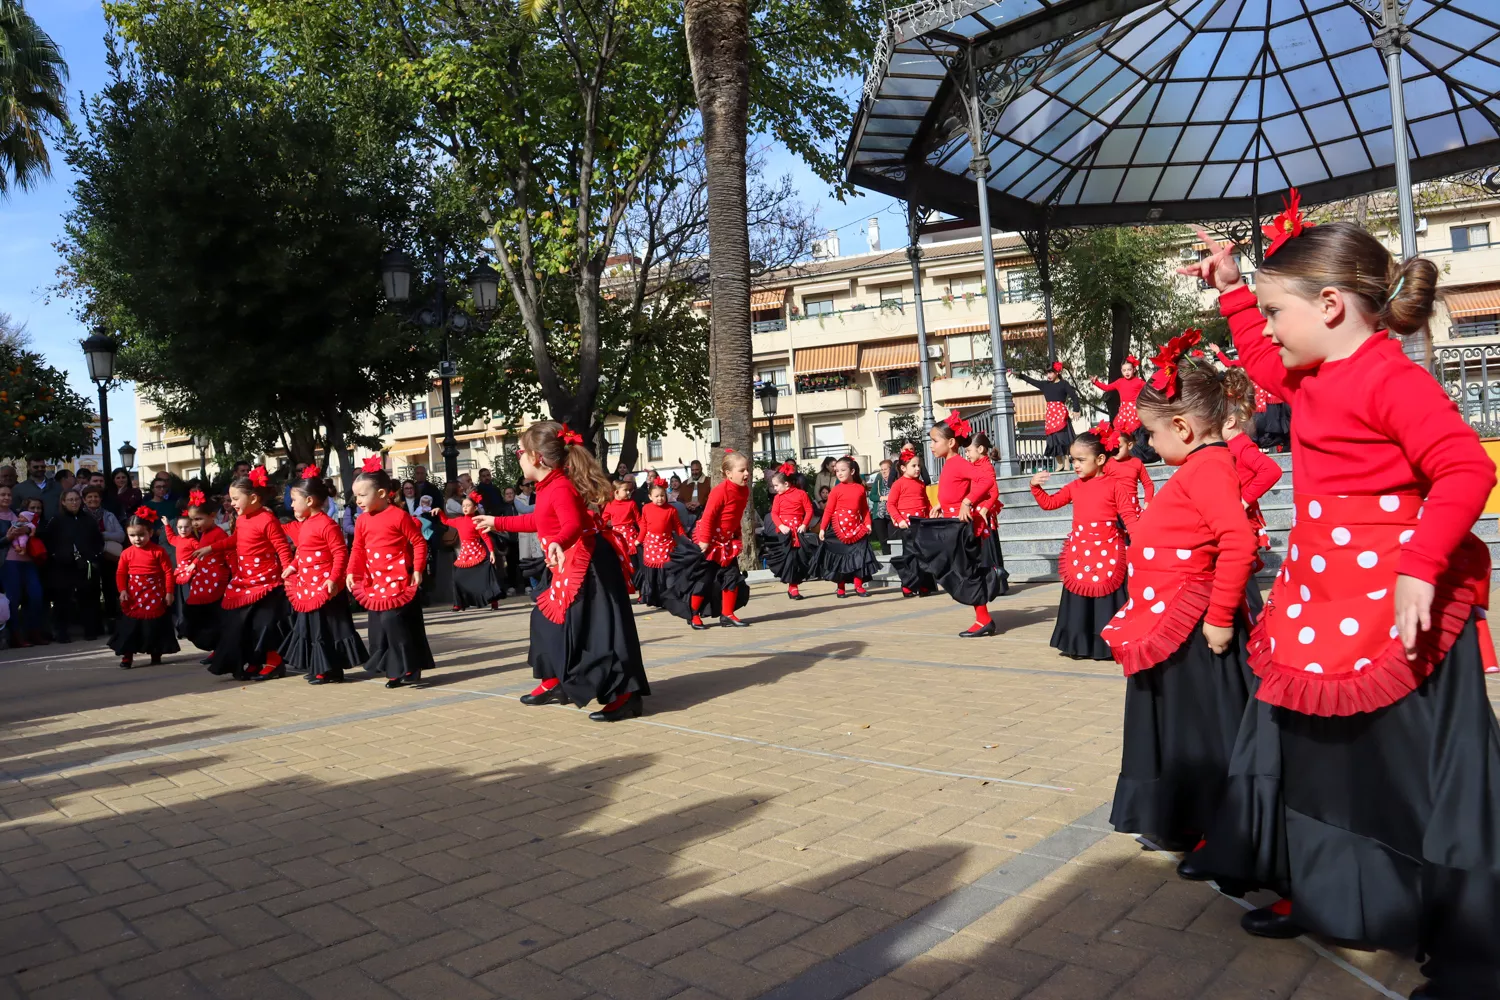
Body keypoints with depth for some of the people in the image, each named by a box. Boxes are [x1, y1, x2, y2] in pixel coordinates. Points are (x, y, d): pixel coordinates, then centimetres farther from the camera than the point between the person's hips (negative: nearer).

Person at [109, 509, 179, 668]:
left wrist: (169, 592, -8)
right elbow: (120, 574, 6)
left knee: (155, 625, 7)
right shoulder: (127, 553, -1)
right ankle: (127, 656, 9)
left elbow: (168, 572, -7)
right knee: (130, 626, 3)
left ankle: (156, 654, 21)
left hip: (154, 595, -2)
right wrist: (122, 590, -7)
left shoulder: (158, 551, -8)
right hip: (133, 596, 2)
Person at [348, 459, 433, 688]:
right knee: (378, 625, 9)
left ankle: (409, 667, 0)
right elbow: (357, 549, 12)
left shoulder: (399, 516, -12)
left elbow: (419, 543, -8)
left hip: (398, 580, -7)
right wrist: (352, 572, -1)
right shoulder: (362, 521, 8)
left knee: (393, 621, -12)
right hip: (374, 582, 8)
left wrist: (417, 570, -11)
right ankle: (394, 668, 19)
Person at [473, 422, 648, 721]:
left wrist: (558, 543, -59)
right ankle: (554, 682, 32)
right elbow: (537, 521, 28)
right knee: (548, 619, 19)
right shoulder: (548, 487, 11)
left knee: (596, 628, -12)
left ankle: (624, 694, -10)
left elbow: (574, 524, -38)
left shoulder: (560, 487, -22)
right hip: (565, 566, 11)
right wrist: (497, 522, 36)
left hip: (584, 566, -11)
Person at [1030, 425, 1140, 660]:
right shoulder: (1074, 486, 9)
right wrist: (1036, 487, 0)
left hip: (1107, 550, -4)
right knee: (1079, 599, 9)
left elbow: (1129, 516, -8)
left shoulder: (1115, 485, -5)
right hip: (1079, 550, 4)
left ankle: (1108, 644, 12)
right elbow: (1049, 503, 15)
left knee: (1107, 596, 1)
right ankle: (1081, 644, 19)